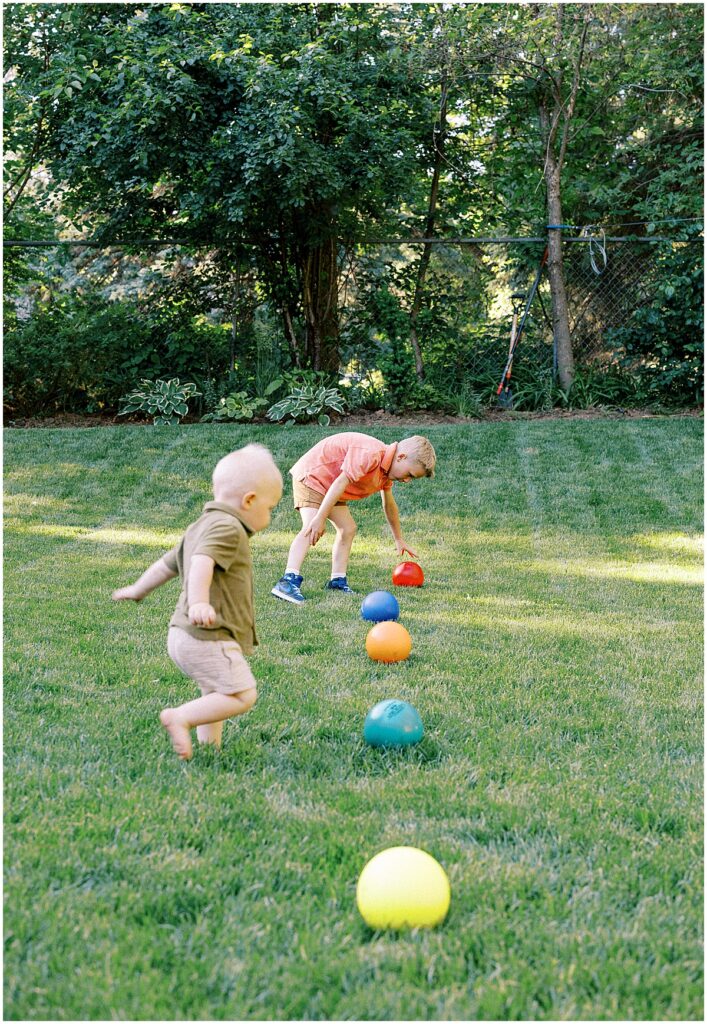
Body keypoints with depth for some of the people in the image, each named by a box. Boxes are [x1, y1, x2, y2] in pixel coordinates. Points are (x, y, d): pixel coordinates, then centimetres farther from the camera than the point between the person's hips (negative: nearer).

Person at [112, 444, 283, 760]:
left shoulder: (201, 526, 21)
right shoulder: (227, 527, -12)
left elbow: (167, 564, 31)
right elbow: (202, 563, -30)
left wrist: (138, 589, 44)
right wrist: (198, 601, -44)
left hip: (183, 635, 11)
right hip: (208, 637, -11)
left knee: (216, 696, 18)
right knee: (242, 695, -14)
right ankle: (180, 718, -15)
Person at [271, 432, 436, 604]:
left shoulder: (387, 469, 5)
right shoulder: (371, 455, -29)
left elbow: (389, 505, 20)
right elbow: (341, 482, -32)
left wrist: (398, 539, 29)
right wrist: (320, 518, -32)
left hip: (329, 486, 10)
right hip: (311, 475, -10)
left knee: (348, 529, 6)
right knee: (311, 529, -26)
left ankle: (338, 581, 7)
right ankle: (288, 580, -37)